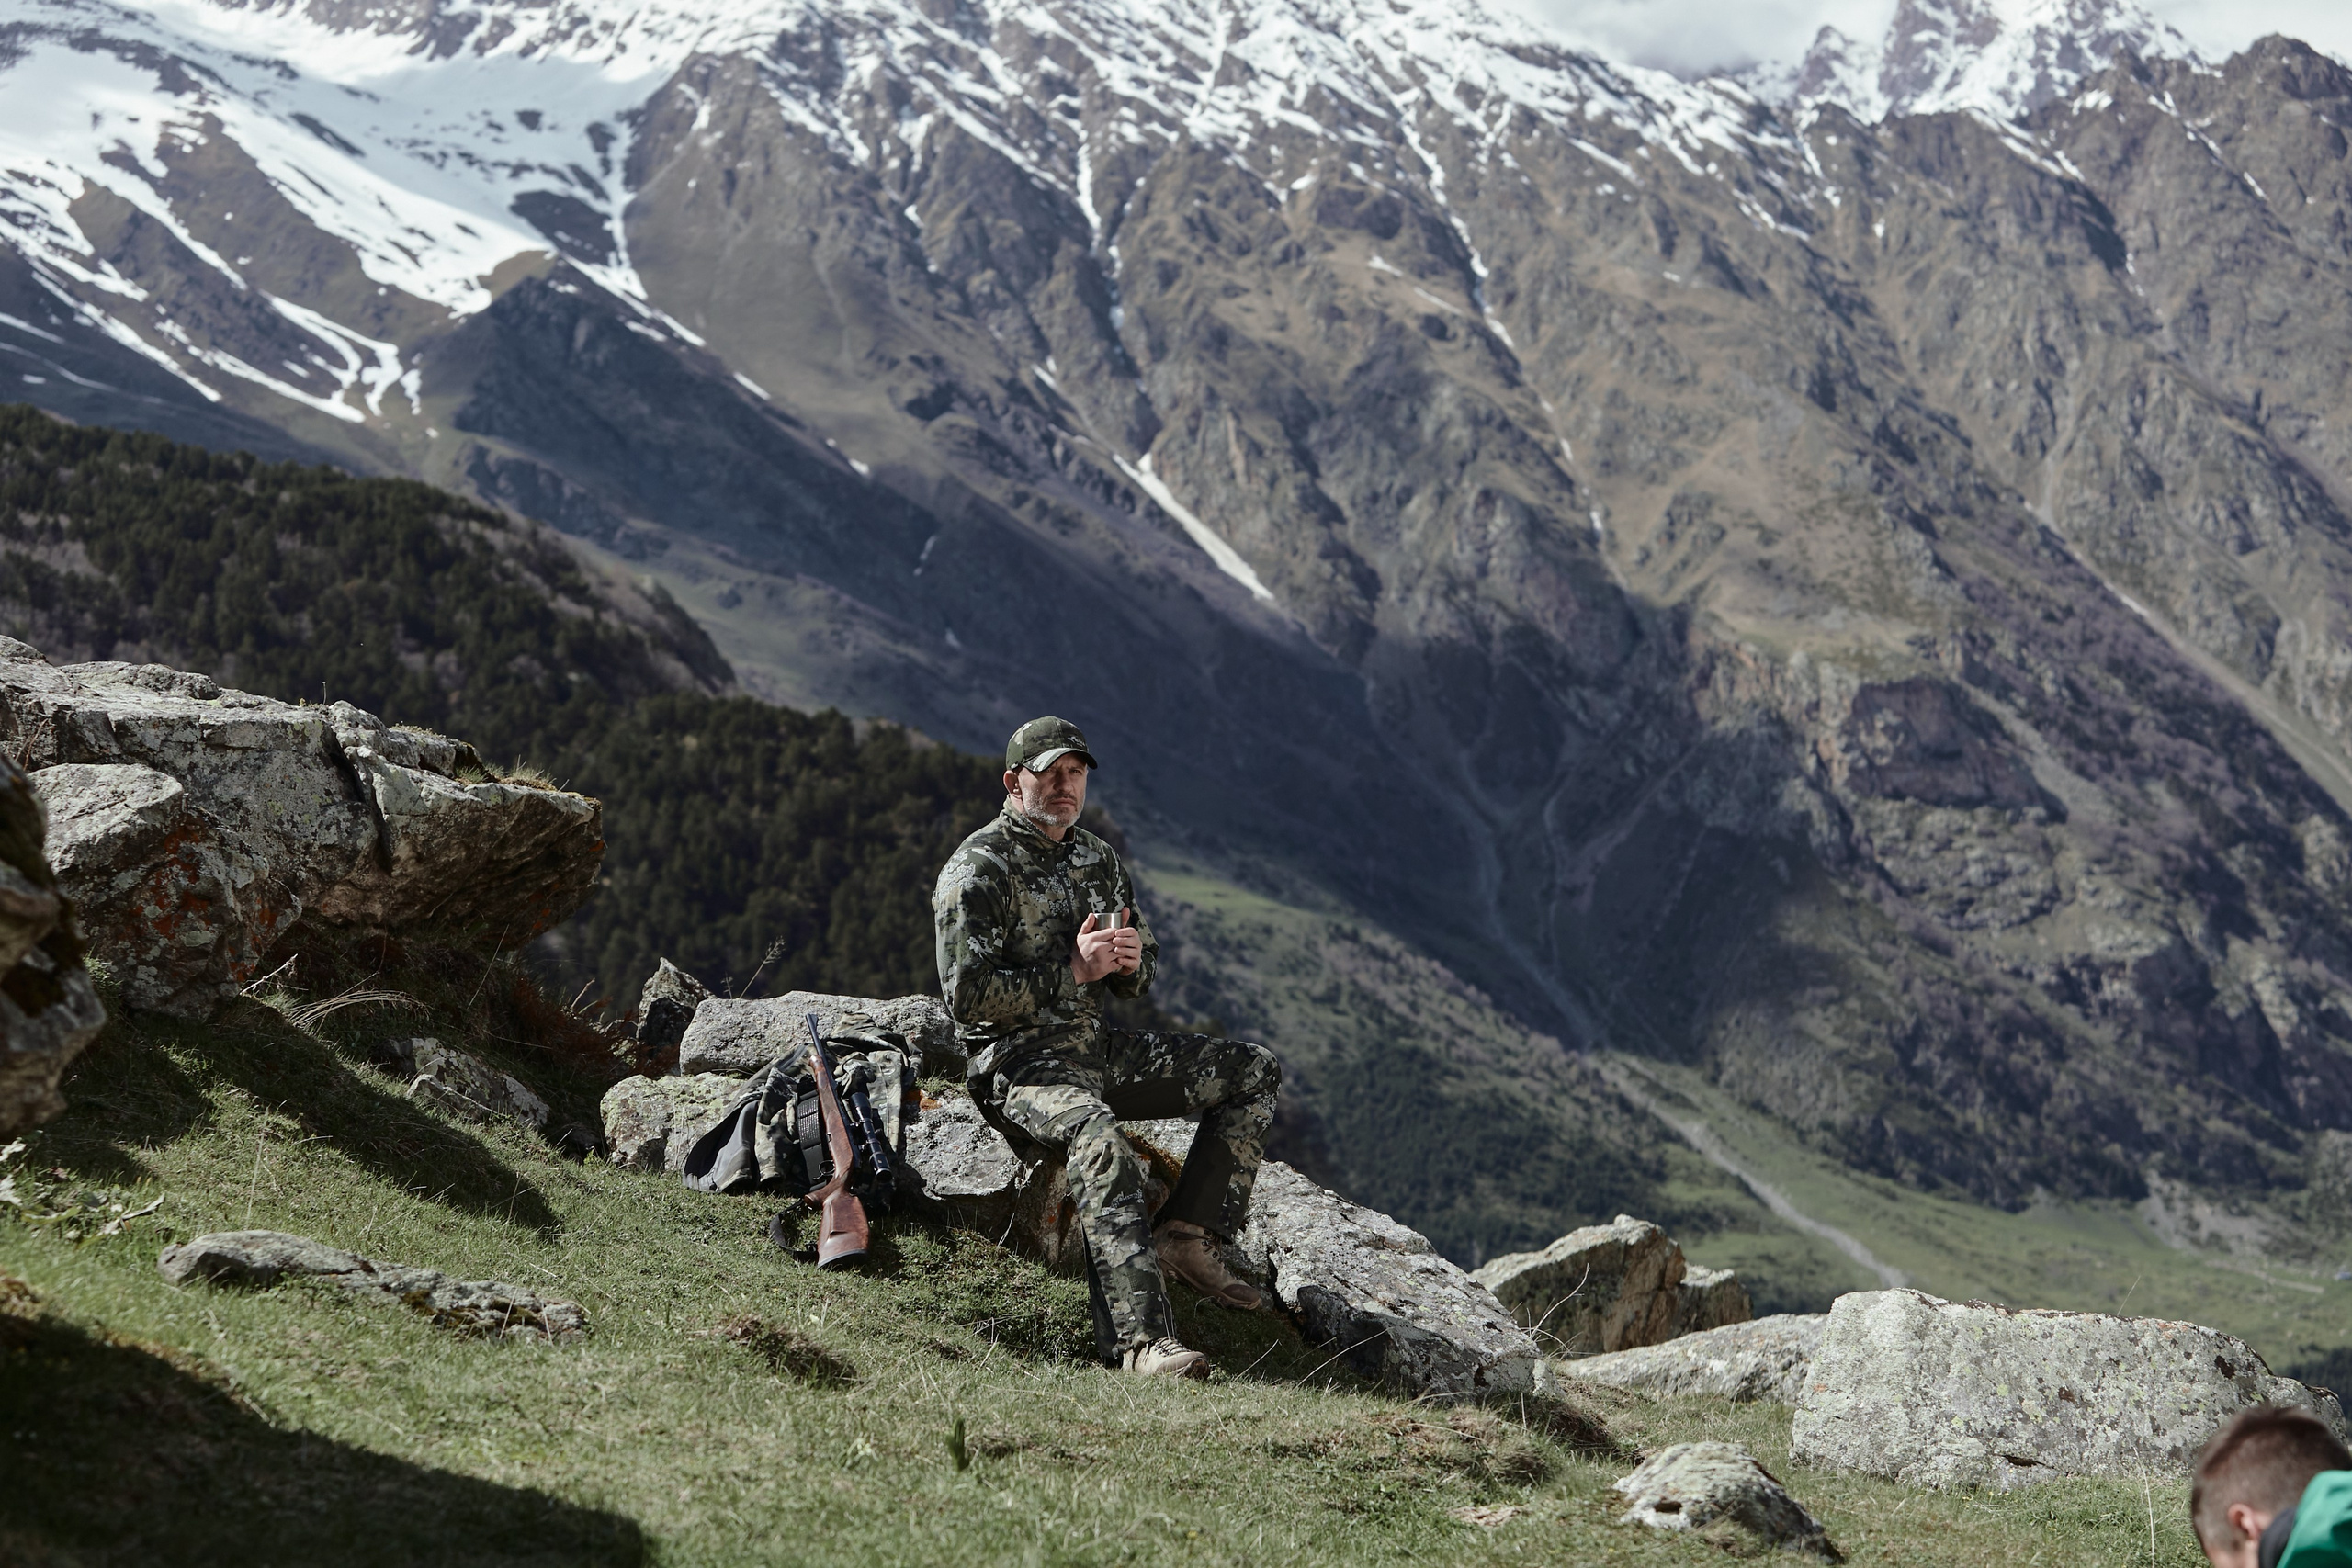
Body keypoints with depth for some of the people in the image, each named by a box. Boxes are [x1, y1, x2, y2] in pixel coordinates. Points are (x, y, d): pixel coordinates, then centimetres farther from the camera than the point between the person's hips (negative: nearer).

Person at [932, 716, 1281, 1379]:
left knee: (1255, 1072, 3)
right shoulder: (977, 871, -9)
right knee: (1099, 1138, -39)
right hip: (1017, 1063, -8)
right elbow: (968, 996, -17)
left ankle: (1185, 1237, -5)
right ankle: (1141, 1341, -47)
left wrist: (1130, 961, -5)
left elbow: (1140, 975, 21)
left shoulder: (1098, 858, 14)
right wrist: (1073, 969, -20)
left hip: (1098, 1049, 8)